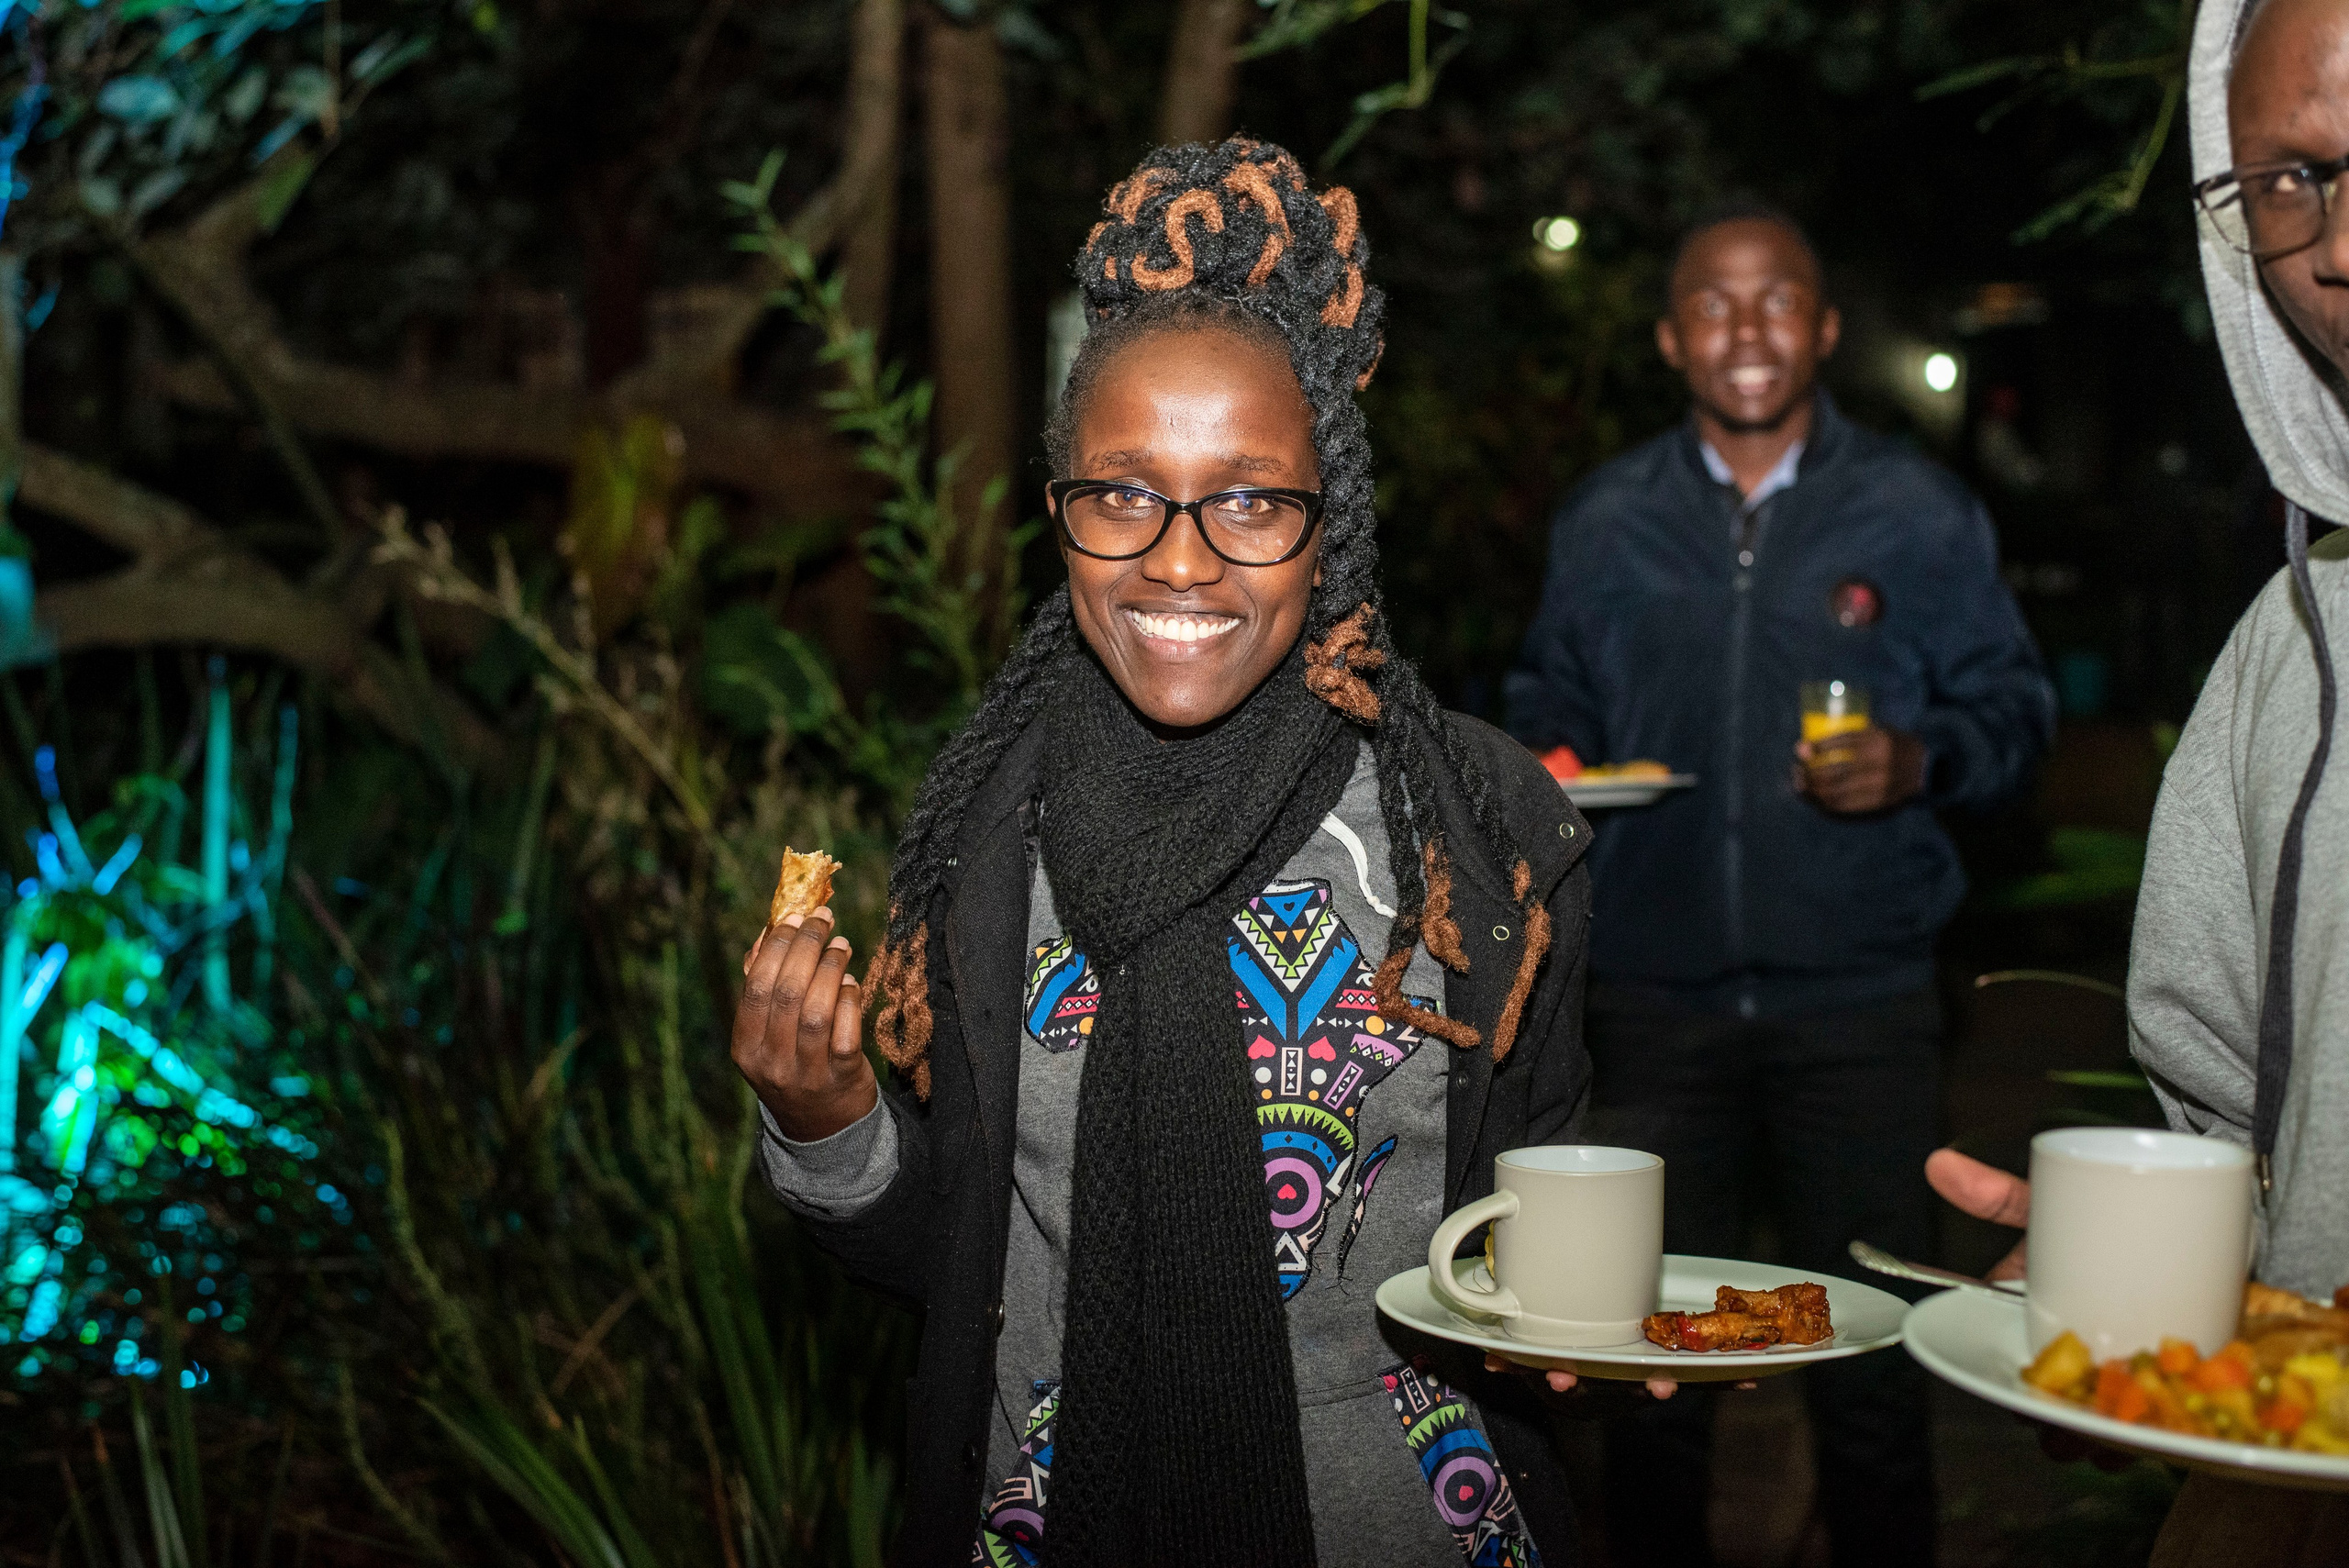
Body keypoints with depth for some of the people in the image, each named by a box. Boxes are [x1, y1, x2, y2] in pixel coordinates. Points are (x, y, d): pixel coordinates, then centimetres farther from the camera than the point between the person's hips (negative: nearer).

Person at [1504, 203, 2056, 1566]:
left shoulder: (1919, 515, 3)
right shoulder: (1607, 523, 9)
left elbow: (2012, 702, 6)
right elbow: (1555, 701, 18)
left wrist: (1921, 761, -14)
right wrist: (1548, 768, -4)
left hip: (1860, 1004, -2)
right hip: (1657, 1000, 2)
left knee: (1872, 1373, 3)